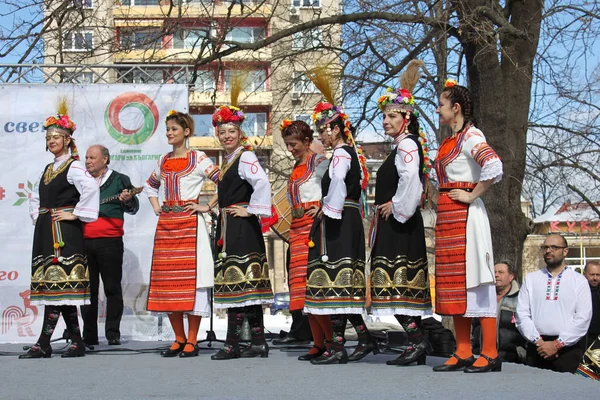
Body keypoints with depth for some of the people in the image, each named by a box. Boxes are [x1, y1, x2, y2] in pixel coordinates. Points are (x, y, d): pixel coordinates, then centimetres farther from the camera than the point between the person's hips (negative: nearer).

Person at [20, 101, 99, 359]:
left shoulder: (73, 166, -6)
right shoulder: (48, 168, 19)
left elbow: (91, 187, -24)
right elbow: (36, 197, 34)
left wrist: (76, 214, -19)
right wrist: (36, 216, 18)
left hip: (64, 231, -8)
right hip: (46, 231, 8)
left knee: (57, 284, -11)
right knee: (60, 287, 6)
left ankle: (44, 344, -13)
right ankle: (76, 342, 9)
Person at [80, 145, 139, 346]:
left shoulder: (119, 180, 5)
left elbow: (133, 209, 0)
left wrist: (128, 200, -21)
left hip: (109, 241, -4)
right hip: (84, 241, 4)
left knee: (112, 288, -1)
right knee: (88, 289, 7)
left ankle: (113, 333, 4)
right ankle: (89, 335, 12)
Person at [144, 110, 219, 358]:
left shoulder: (198, 159, -3)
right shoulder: (163, 161, 14)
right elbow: (150, 185, 31)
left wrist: (208, 207, -9)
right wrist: (155, 206, 16)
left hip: (190, 225, -6)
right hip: (166, 225, 6)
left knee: (191, 280, -5)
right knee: (167, 280, 4)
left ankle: (192, 341, 0)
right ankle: (179, 338, 13)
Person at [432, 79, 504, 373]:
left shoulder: (470, 136, -9)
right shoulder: (450, 140, 18)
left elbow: (494, 166, -26)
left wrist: (472, 195, -18)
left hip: (465, 215, -9)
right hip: (448, 216, 9)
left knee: (473, 279, -7)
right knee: (454, 283, 8)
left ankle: (490, 354, -3)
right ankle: (463, 353, 13)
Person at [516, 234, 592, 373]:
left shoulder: (579, 281, 4)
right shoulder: (531, 279, 10)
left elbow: (583, 318, -4)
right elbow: (522, 314, 3)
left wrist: (557, 344, -10)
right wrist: (538, 341, -9)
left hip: (568, 347, -2)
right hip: (536, 347, 2)